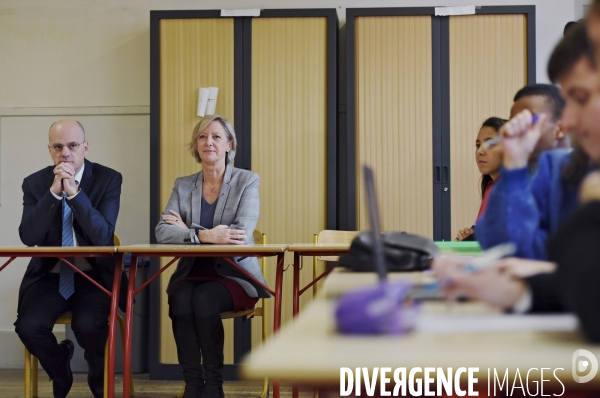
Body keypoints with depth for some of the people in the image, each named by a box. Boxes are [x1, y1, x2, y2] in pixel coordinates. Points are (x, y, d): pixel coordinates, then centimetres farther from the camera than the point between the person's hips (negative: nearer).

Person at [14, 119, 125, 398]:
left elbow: (104, 237, -16)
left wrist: (75, 192, -25)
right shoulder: (35, 183, 1)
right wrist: (54, 192, -21)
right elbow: (28, 237, -12)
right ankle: (60, 370, 11)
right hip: (50, 276, 2)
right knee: (28, 326, -24)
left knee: (88, 325, -30)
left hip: (93, 276, -2)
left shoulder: (108, 179, -5)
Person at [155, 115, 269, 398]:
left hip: (234, 274, -2)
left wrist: (188, 230, -12)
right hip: (192, 273, 3)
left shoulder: (247, 181, -1)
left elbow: (241, 234, -16)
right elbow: (162, 231, -8)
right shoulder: (183, 185, 8)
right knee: (180, 298, -30)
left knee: (204, 299, -33)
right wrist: (205, 236, -26)